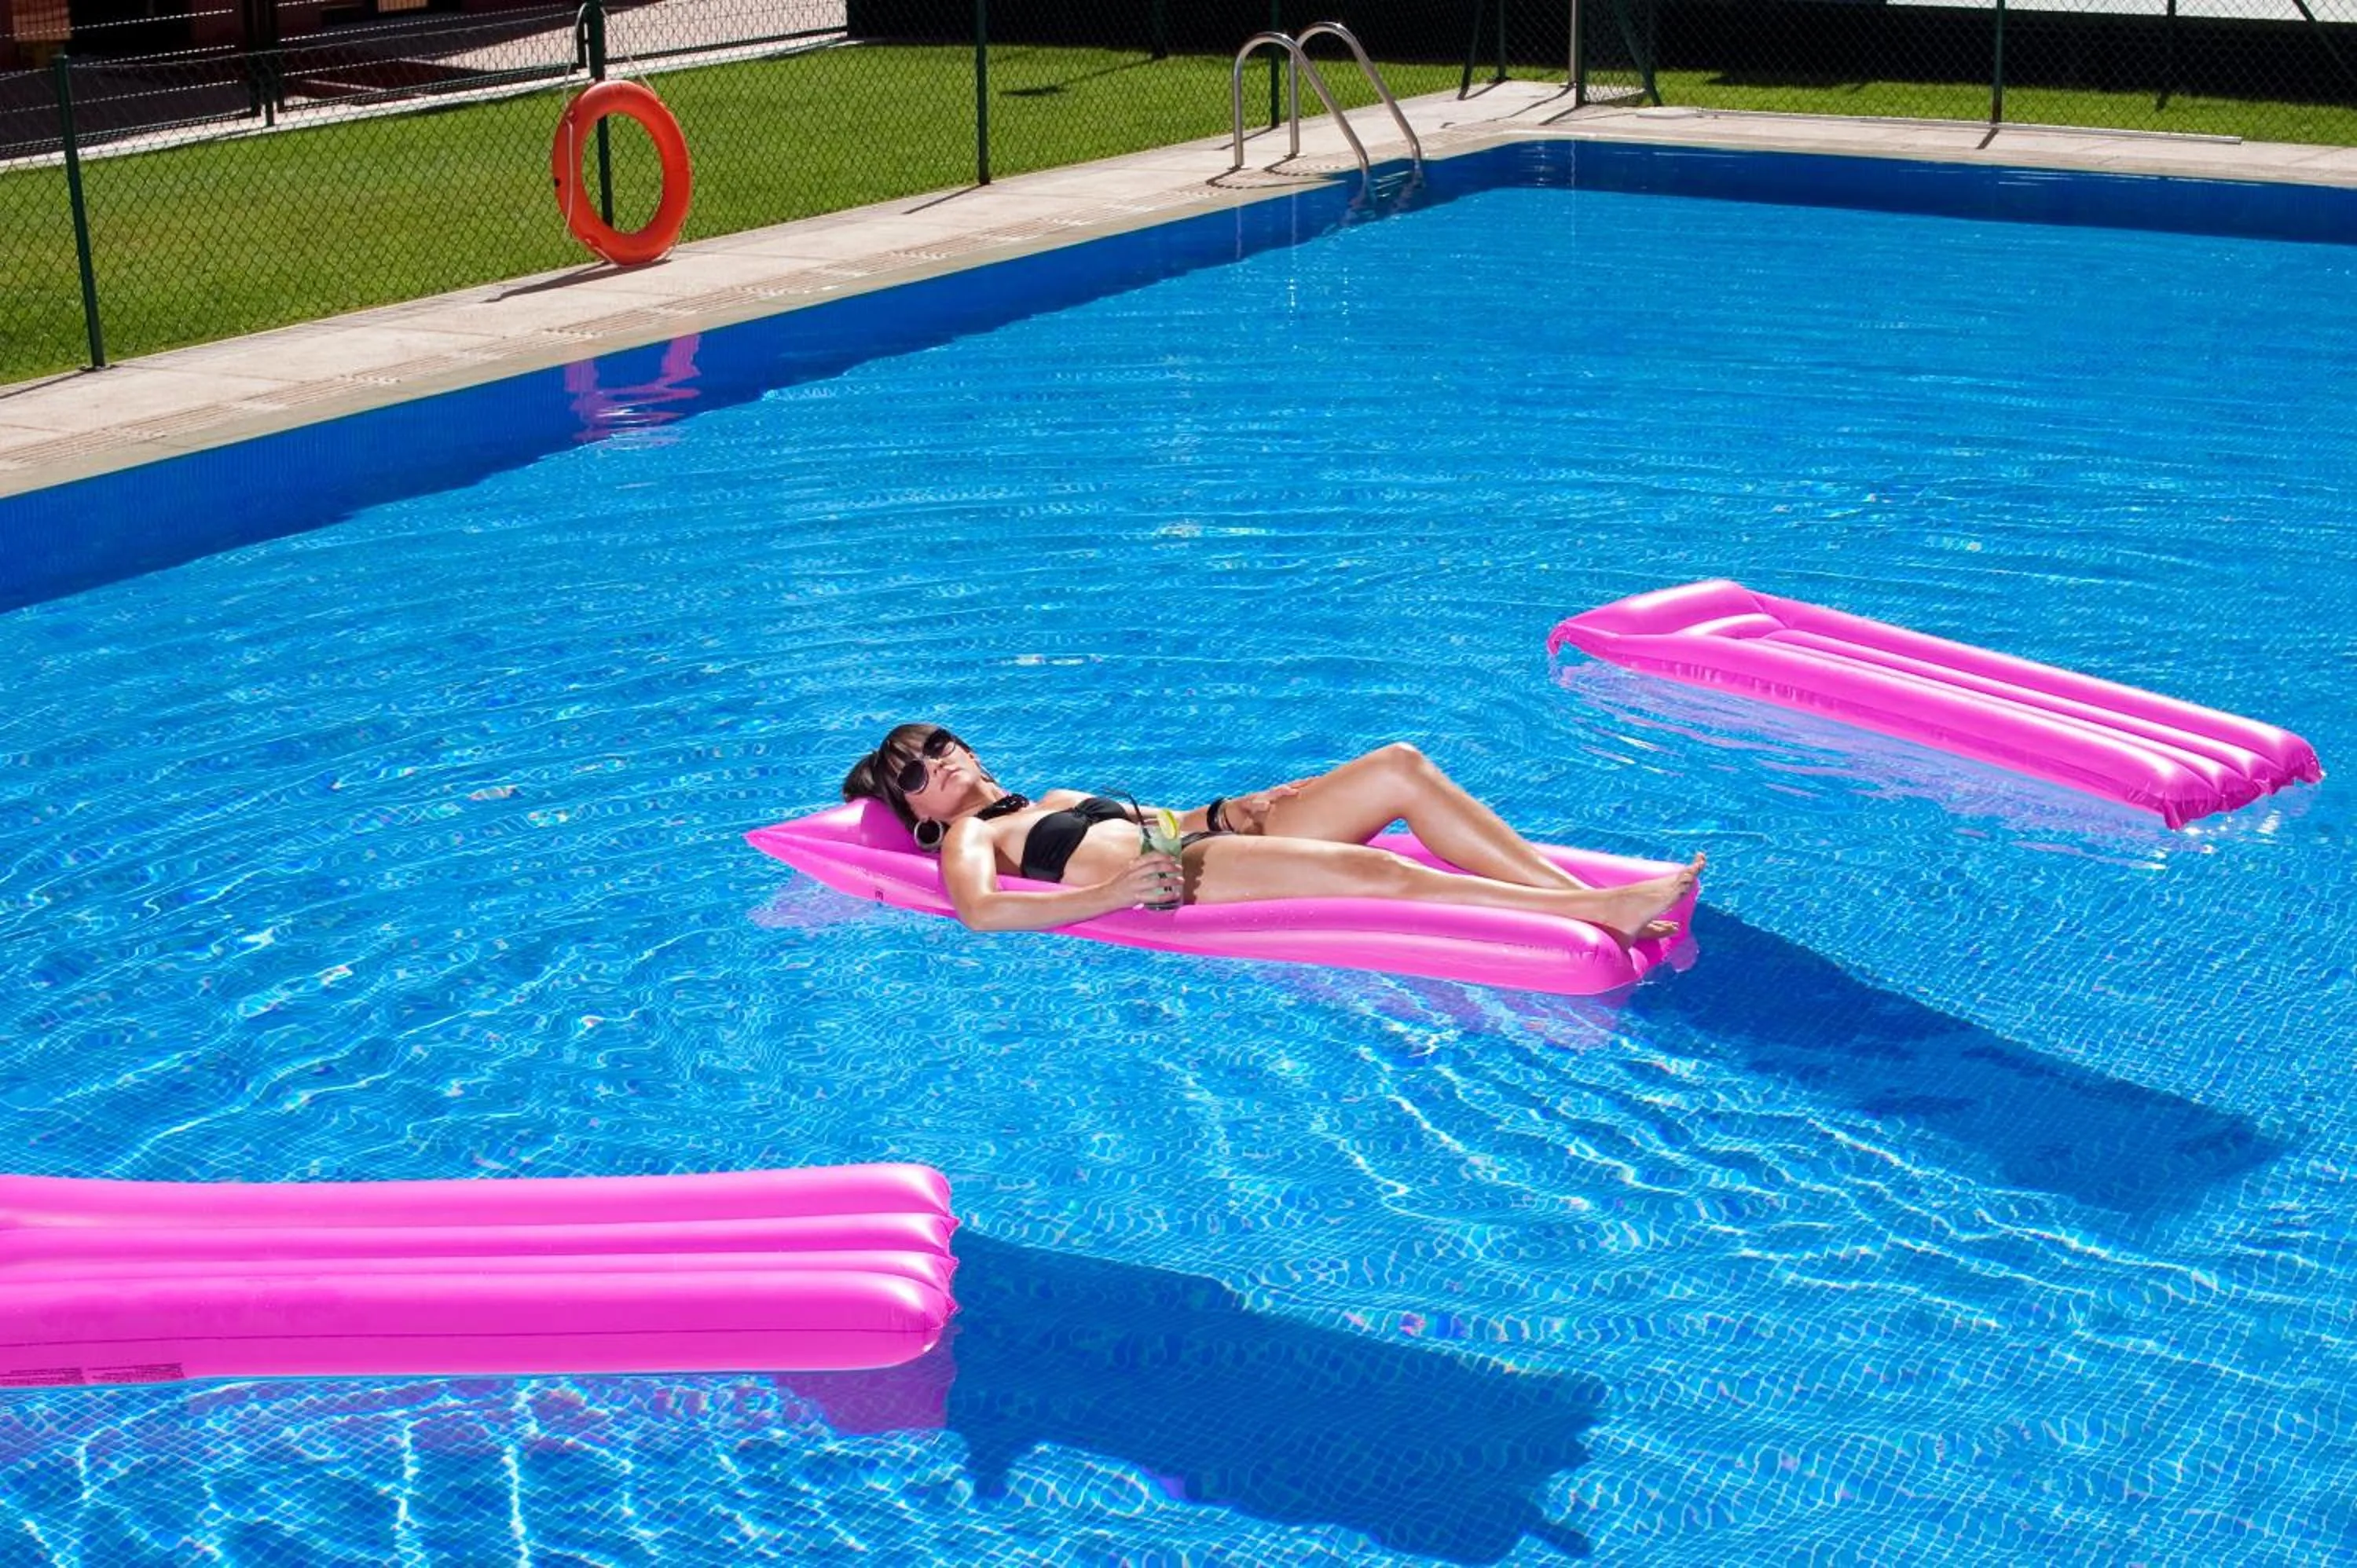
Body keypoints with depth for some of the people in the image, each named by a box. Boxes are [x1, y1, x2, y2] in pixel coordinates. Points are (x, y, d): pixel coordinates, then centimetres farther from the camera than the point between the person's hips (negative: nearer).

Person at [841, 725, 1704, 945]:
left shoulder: (1051, 801, 34)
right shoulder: (967, 836, 10)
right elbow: (979, 909, -13)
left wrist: (1241, 808, 13)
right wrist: (1105, 893, -25)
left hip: (1200, 831, 9)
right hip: (1175, 878, -9)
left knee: (1401, 767, -10)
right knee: (1380, 872, -28)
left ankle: (1574, 886, -17)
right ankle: (1598, 912, -33)